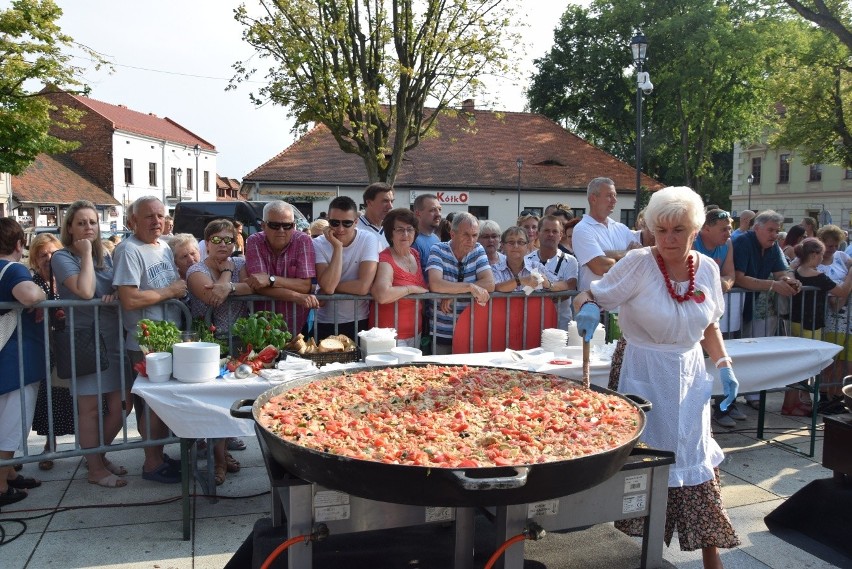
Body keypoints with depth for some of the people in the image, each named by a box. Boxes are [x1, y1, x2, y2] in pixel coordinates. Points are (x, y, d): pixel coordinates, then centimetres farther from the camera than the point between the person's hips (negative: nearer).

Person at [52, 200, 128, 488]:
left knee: (120, 406, 8)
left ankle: (99, 455, 30)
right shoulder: (62, 257, -6)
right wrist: (86, 253, -13)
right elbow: (85, 291, -21)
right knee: (90, 408, 3)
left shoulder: (106, 256, 12)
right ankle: (95, 469, 17)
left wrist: (116, 295, -8)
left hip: (114, 340, 6)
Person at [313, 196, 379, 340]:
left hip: (359, 322, -1)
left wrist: (332, 286, -12)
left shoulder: (369, 239, -11)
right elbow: (327, 287, -22)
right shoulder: (318, 244, -7)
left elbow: (363, 286, -21)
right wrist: (337, 247, -21)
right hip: (324, 323, 1)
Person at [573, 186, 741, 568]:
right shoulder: (639, 263, -15)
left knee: (698, 464, 12)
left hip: (690, 375, 5)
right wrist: (588, 308, -36)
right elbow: (587, 298, -14)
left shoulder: (707, 268, 0)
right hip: (645, 375, -4)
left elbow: (709, 326, 12)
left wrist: (724, 367, 1)